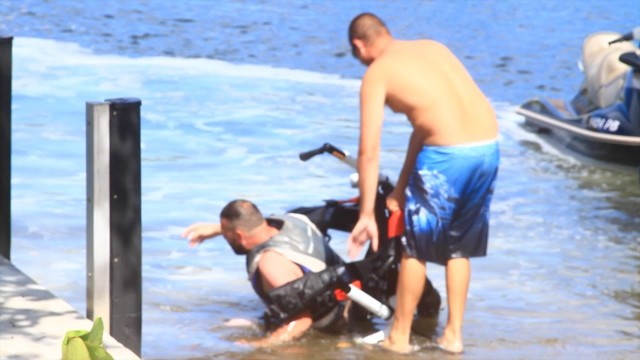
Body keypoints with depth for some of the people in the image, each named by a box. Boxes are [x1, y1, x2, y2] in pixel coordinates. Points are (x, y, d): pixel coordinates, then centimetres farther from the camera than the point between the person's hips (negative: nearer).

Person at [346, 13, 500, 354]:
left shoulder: (376, 74, 3)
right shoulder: (432, 47, 22)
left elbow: (369, 152, -1)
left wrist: (366, 215, 5)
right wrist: (402, 188, 30)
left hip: (448, 154, -6)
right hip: (489, 147, 6)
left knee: (415, 246, 12)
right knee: (458, 247, 22)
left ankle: (399, 337, 20)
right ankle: (453, 334, 26)